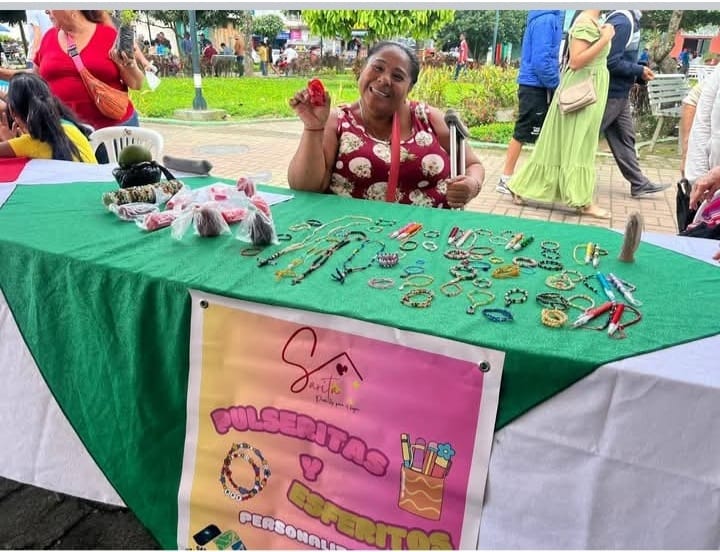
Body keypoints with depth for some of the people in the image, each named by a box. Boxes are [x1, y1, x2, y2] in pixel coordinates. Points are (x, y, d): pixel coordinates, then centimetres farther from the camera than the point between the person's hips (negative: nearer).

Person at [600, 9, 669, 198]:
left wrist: (639, 72, 3)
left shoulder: (631, 20, 13)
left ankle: (639, 184, 17)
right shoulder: (622, 22, -18)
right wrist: (639, 71, -14)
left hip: (620, 94, 10)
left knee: (625, 138, 11)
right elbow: (611, 62, -23)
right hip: (610, 94, -10)